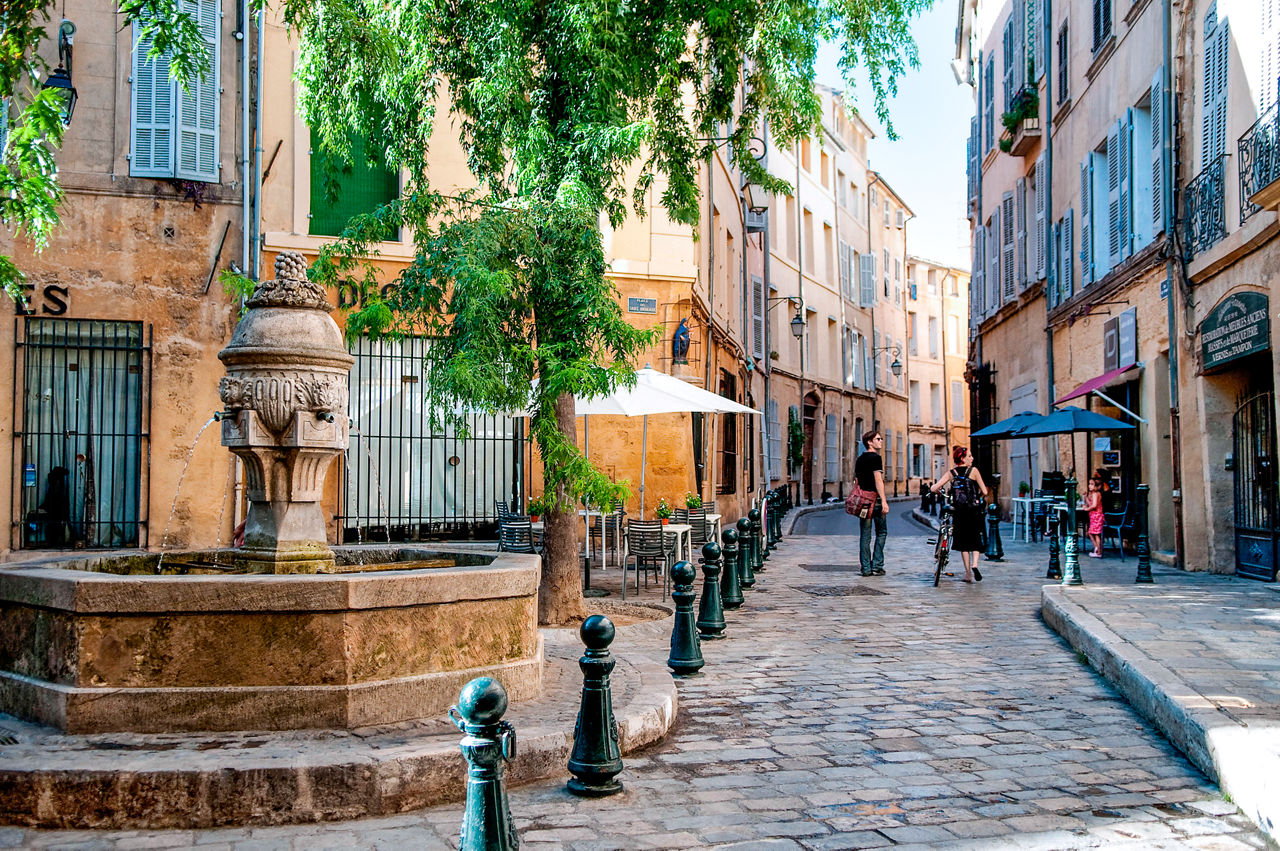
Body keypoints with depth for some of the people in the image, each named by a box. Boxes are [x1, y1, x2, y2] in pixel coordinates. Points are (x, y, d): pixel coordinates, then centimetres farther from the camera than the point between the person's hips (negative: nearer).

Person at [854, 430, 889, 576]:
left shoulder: (859, 459, 14)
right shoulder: (875, 458, -9)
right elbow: (878, 479, -16)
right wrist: (884, 501, -20)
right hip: (876, 499, -6)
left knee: (865, 535, 6)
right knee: (881, 533, 4)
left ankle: (866, 568, 4)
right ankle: (877, 566, 0)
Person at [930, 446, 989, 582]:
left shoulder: (951, 473, 1)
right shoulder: (973, 471, -4)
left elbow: (933, 488, -7)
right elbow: (984, 491, -4)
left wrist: (942, 493, 14)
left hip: (958, 511, 2)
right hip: (974, 510, -2)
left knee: (963, 542, 12)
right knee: (975, 540, 13)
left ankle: (968, 573, 11)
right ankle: (974, 564, -11)